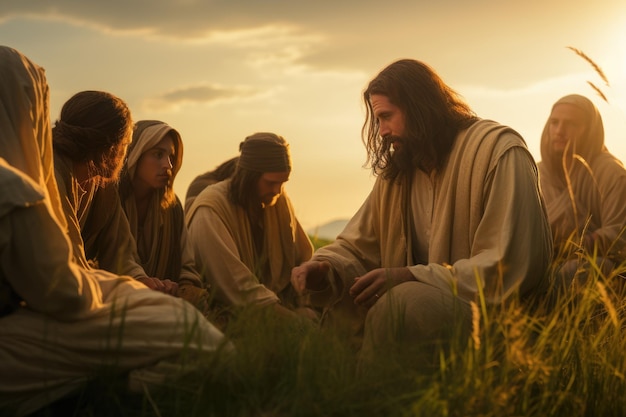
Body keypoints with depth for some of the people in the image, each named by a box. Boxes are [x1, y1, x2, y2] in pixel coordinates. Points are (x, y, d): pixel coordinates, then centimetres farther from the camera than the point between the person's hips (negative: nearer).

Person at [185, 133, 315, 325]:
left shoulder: (279, 201, 4)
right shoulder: (210, 211, -16)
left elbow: (303, 259, 8)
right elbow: (236, 283, -22)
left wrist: (307, 308, -9)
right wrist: (293, 318, -24)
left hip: (277, 306, 6)